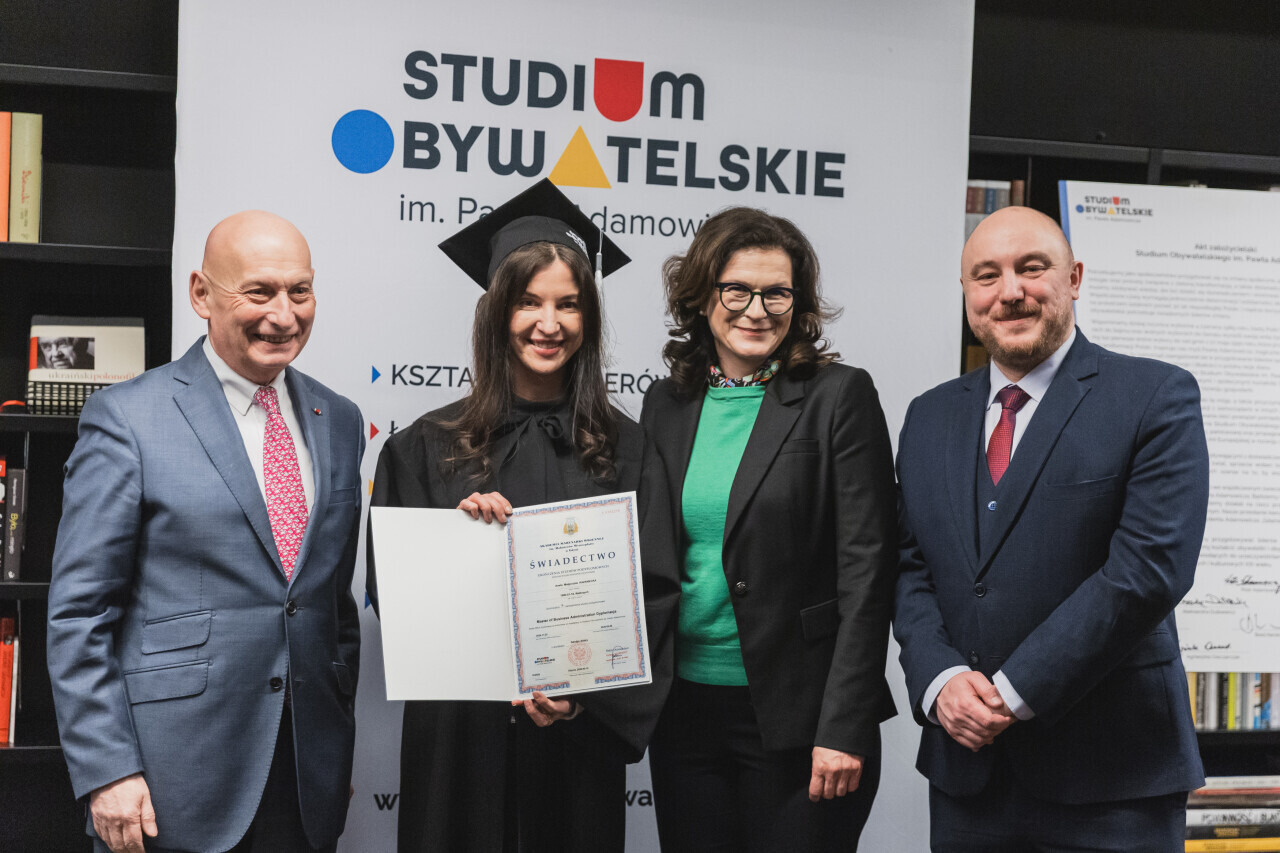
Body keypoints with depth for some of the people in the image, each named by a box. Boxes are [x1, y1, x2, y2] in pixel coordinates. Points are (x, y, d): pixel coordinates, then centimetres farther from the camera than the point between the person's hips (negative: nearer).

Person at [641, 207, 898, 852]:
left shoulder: (839, 398, -6)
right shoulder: (666, 404, 8)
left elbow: (865, 572, -10)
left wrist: (844, 728, -14)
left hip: (795, 719, -4)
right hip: (683, 710, 4)